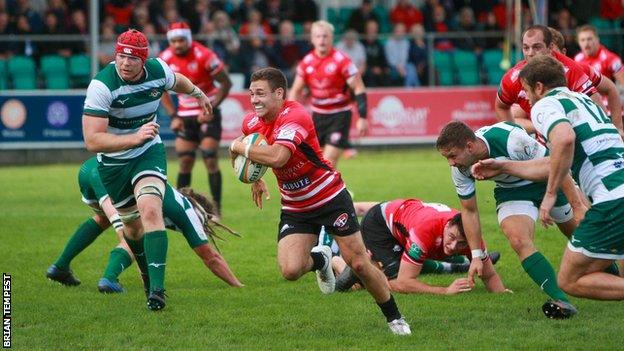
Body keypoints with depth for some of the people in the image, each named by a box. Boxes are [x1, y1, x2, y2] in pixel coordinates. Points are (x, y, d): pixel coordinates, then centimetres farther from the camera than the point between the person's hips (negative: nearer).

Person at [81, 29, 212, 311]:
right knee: (132, 226, 12)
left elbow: (178, 82, 14)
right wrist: (135, 138, -45)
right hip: (113, 163, -1)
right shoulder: (101, 86, -28)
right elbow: (92, 140, -34)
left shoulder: (159, 70, -14)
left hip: (149, 153, 1)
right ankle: (150, 279, 39)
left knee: (150, 211, -23)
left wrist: (198, 94, 35)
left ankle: (157, 288, -27)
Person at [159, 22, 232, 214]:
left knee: (210, 160, -10)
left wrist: (211, 109, -16)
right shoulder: (165, 59, -5)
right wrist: (173, 116, 0)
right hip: (185, 115, 4)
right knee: (185, 162, 0)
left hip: (208, 114, -4)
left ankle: (216, 208, -7)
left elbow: (226, 83, -11)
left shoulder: (204, 56, -18)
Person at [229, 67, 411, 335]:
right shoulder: (252, 122, -3)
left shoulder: (295, 117, -26)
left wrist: (239, 147, -28)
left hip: (330, 198, -6)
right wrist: (255, 179, 17)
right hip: (295, 208, 6)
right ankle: (320, 260, 20)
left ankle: (394, 318, 15)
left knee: (358, 264, -4)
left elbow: (276, 156, -43)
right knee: (290, 270, -16)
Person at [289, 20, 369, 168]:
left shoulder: (341, 60, -13)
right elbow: (296, 90, 12)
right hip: (318, 115, 5)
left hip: (339, 116, -5)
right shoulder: (306, 62, 1)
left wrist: (362, 117, -15)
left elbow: (359, 89, -11)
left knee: (329, 160, -15)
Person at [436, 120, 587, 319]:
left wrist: (578, 207, -25)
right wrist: (476, 255, -9)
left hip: (548, 181, -3)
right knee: (519, 241, -23)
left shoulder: (511, 139, -39)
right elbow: (469, 211, -5)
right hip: (512, 193, 3)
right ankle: (560, 299, -26)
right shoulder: (460, 169, -21)